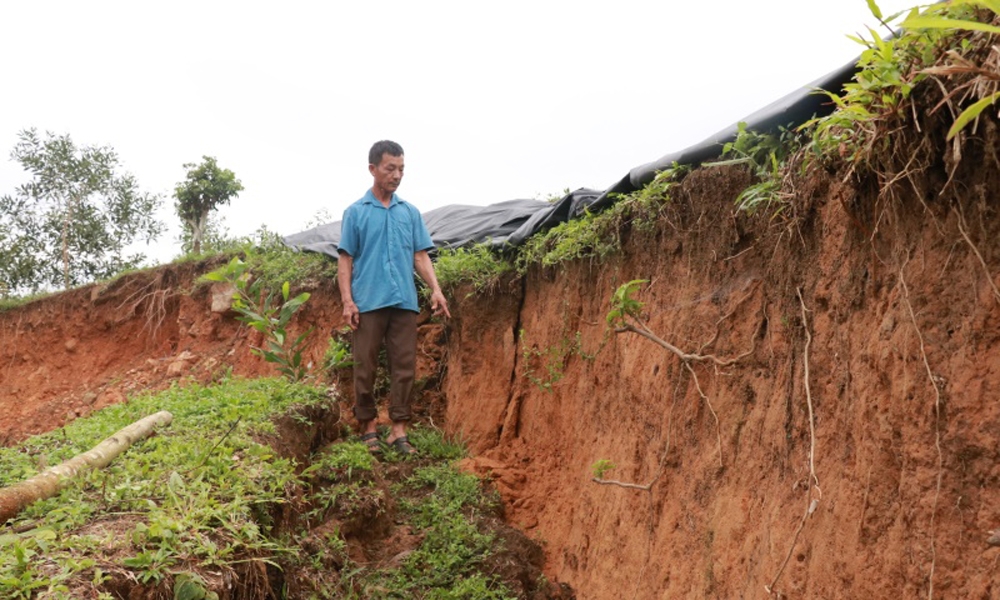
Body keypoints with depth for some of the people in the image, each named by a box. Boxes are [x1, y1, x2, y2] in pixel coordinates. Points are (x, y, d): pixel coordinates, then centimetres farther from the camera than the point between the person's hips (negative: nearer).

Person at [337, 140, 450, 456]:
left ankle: (398, 429, 9)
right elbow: (345, 260, 2)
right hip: (368, 303, -2)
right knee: (365, 368, 3)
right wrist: (347, 300, -8)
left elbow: (420, 255, 11)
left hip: (405, 302, 3)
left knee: (404, 366, 2)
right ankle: (368, 427, 15)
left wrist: (436, 290, -2)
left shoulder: (411, 212, 12)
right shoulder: (355, 212, 5)